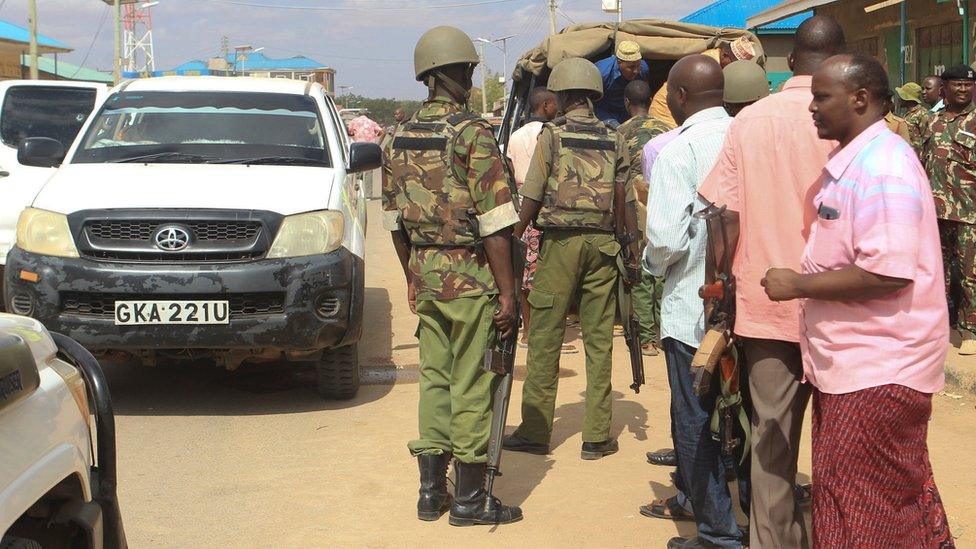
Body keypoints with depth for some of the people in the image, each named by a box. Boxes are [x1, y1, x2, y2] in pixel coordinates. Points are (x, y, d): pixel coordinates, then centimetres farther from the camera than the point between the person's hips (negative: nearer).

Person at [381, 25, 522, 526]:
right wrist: (507, 293, -13)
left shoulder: (401, 138, 7)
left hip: (424, 272, 6)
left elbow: (394, 217, 13)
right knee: (472, 386, 1)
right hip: (470, 276, -6)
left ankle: (431, 491, 21)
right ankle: (468, 499, 8)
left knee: (434, 378, 15)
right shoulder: (473, 133, -13)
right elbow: (494, 223, -16)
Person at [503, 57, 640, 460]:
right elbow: (626, 201, 4)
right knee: (599, 340, 6)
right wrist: (631, 245, 10)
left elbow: (532, 199, -5)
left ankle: (535, 431, 7)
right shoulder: (614, 140, 8)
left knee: (545, 337, 3)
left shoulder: (552, 134, -1)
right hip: (603, 243, 3)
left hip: (561, 242, -3)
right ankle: (597, 437, 8)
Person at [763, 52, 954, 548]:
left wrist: (798, 285, -18)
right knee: (897, 496, 17)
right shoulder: (851, 162, 15)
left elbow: (888, 271, -27)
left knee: (856, 507, -4)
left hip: (877, 373, -10)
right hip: (850, 362, 10)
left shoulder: (881, 165, -18)